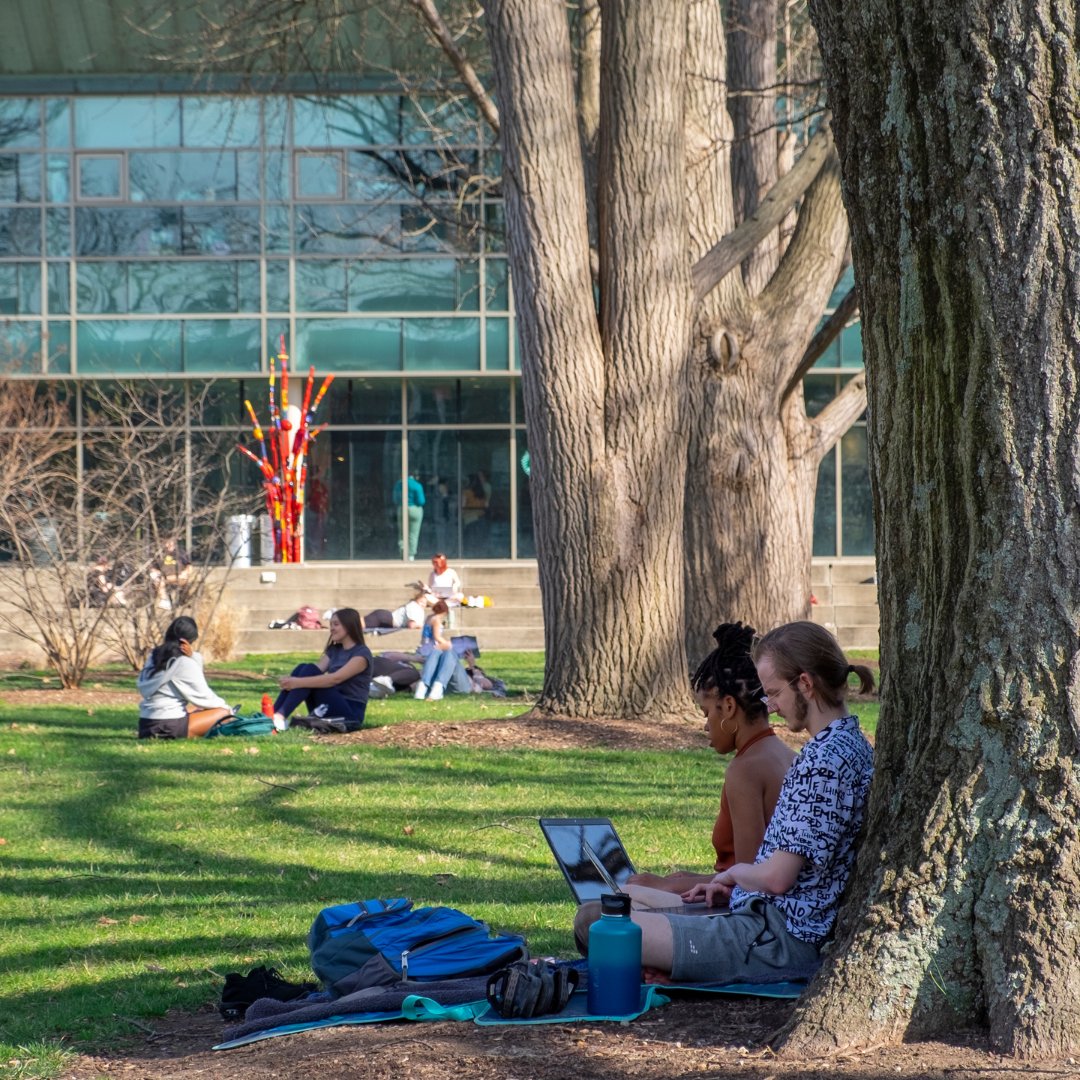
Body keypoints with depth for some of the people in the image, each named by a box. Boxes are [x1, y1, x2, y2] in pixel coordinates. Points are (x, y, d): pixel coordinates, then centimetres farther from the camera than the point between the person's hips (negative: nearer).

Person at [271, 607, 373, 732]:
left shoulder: (362, 653, -8)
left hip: (350, 713, -7)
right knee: (302, 668, -14)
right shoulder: (334, 650, 17)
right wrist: (290, 679, -21)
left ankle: (280, 718, -33)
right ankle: (271, 716, -24)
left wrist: (299, 682, -31)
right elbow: (316, 671, 0)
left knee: (310, 671, -24)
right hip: (325, 712, 7)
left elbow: (335, 678, -23)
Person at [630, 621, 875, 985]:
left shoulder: (823, 760, -20)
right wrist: (736, 885, 13)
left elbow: (777, 878, -22)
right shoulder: (849, 743, 12)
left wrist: (734, 873, -1)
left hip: (784, 940, -11)